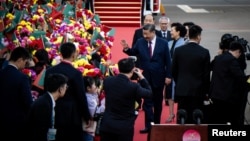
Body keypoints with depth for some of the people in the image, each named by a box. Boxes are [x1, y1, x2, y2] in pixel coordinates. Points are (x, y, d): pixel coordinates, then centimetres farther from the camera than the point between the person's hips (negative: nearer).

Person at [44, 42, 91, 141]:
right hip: (72, 116, -5)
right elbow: (81, 97, -11)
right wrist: (87, 117, 0)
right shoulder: (75, 73, -14)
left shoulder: (50, 71, 2)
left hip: (54, 115, 5)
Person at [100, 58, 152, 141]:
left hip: (107, 125, 4)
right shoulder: (134, 87, -17)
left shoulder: (107, 81, -5)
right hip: (125, 127, -4)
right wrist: (141, 77, 6)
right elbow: (149, 94, -1)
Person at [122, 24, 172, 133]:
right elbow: (133, 53, 9)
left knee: (158, 102, 11)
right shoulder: (140, 42, -2)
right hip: (145, 76, 1)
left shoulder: (163, 43, -6)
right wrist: (126, 49, -14)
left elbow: (168, 60, -4)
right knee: (147, 101, -1)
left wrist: (168, 76, -6)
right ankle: (149, 125, -1)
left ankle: (156, 123, 23)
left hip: (158, 77, -1)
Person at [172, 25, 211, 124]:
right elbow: (206, 74, -3)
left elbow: (174, 71, 4)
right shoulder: (204, 52, -8)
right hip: (198, 90, -2)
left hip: (181, 90, 2)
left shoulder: (178, 50, -2)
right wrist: (206, 90, 9)